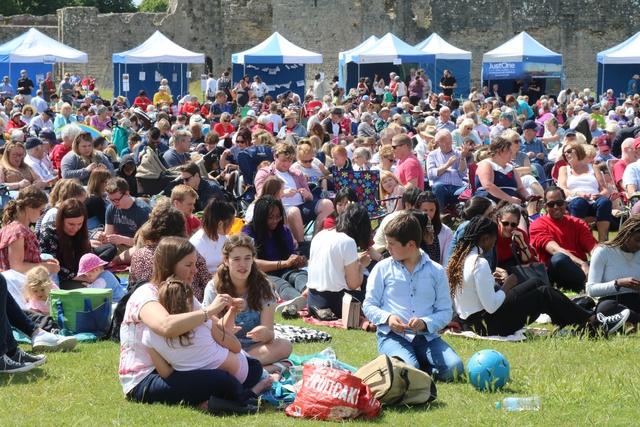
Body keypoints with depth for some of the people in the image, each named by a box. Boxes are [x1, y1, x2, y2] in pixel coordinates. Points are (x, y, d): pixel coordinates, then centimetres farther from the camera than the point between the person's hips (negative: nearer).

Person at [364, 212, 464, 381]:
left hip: (427, 336, 2)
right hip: (392, 335, -2)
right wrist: (387, 317, -12)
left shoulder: (436, 271, 9)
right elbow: (369, 305, 8)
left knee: (454, 369, -24)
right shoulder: (382, 269, 8)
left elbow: (445, 311, 5)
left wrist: (425, 322, -15)